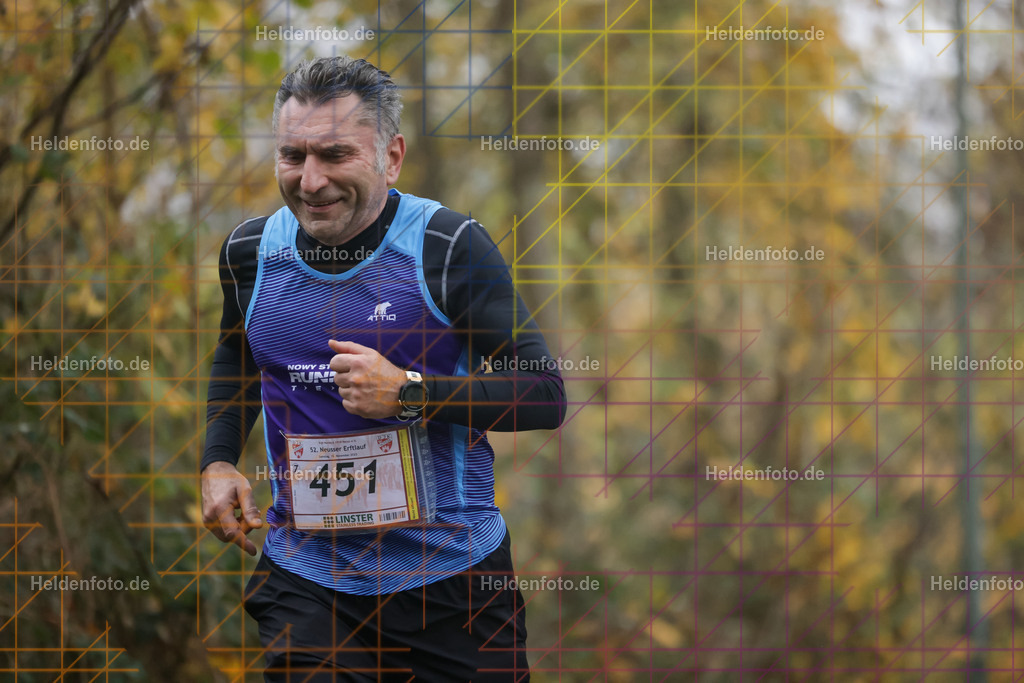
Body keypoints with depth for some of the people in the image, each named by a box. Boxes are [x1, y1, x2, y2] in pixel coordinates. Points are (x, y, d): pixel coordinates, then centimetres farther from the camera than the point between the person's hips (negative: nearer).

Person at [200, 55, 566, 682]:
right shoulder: (252, 250, 3)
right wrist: (218, 461, 10)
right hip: (304, 579, 3)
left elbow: (547, 396, -11)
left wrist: (409, 393, -20)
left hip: (452, 579, -3)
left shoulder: (449, 247, -11)